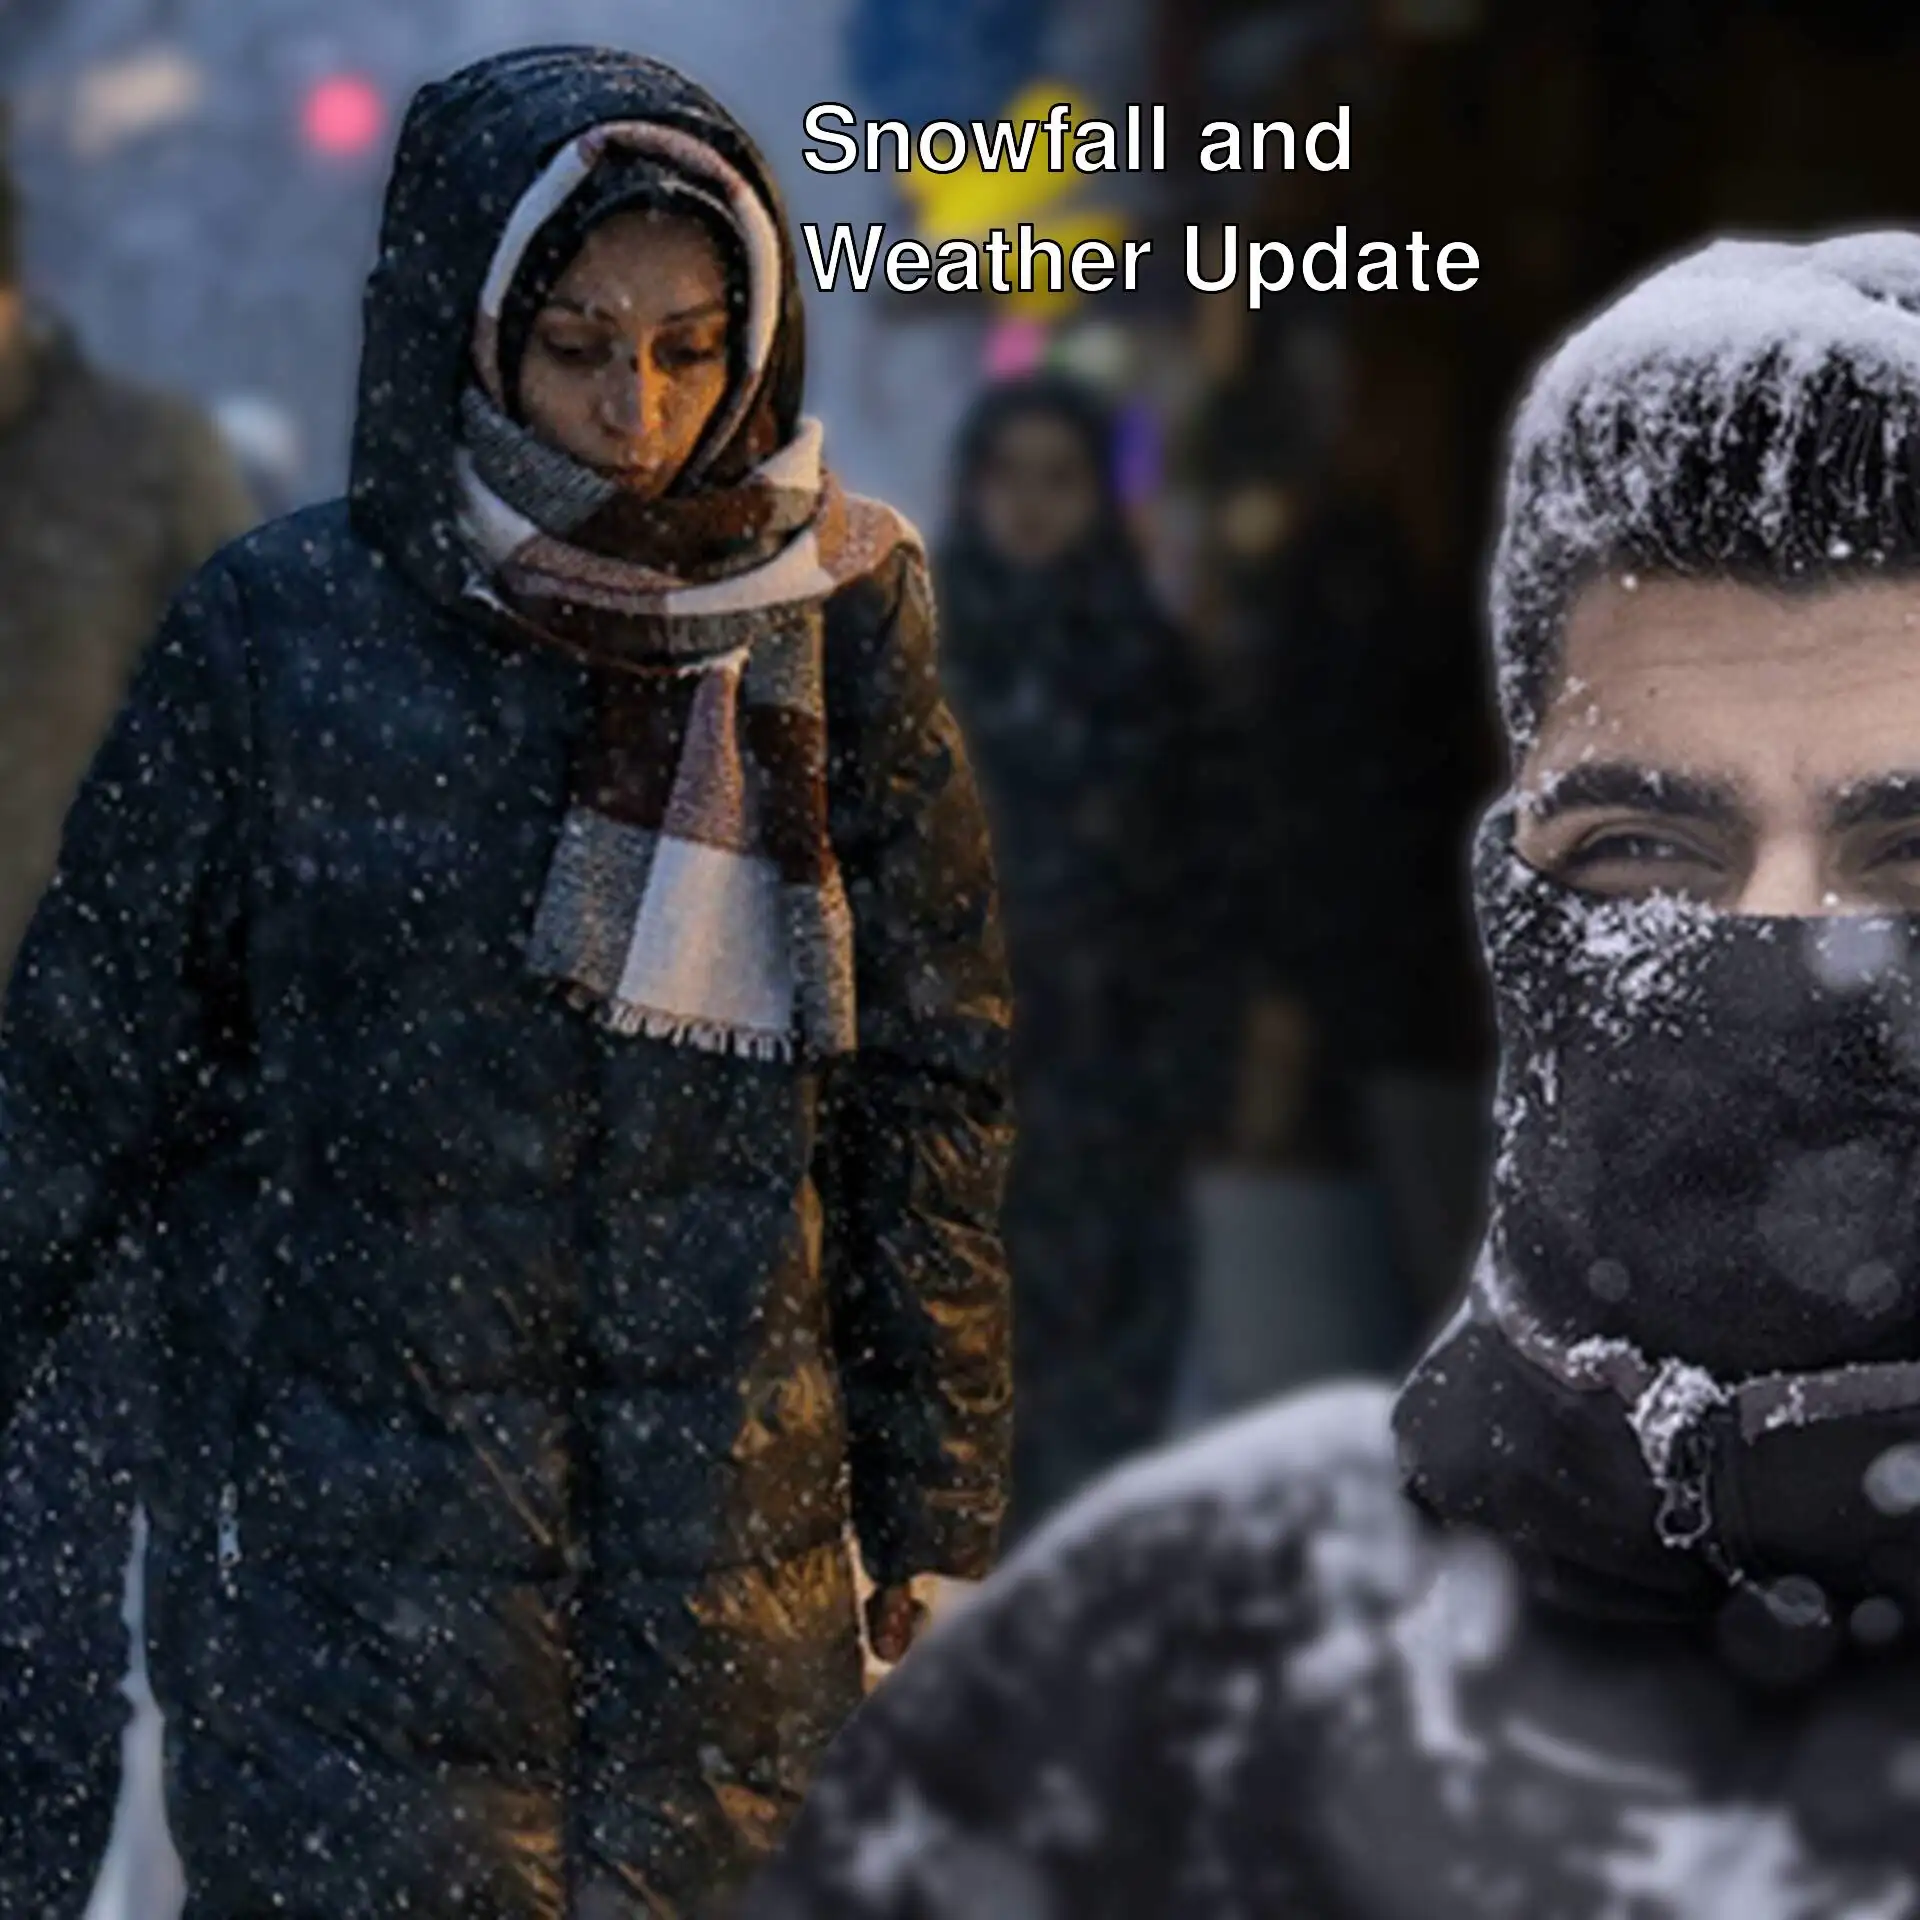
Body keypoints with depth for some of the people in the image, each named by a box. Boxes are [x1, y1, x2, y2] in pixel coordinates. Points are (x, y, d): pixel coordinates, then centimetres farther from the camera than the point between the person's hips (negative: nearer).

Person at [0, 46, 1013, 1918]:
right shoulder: (284, 631, -2)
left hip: (733, 1548, 2)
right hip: (341, 1544, -2)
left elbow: (926, 1094, 7)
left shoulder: (834, 619, 3)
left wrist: (934, 1524, 7)